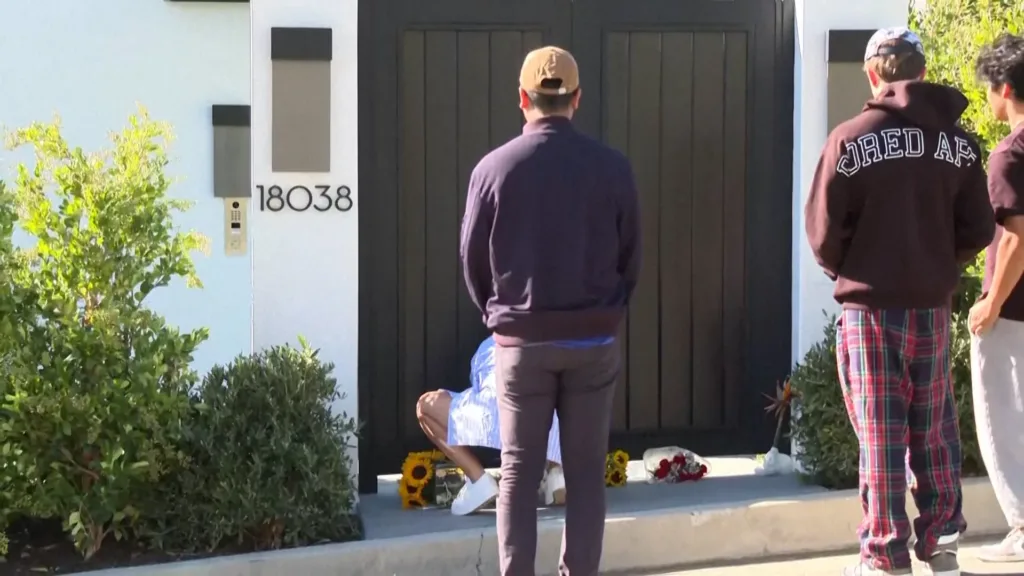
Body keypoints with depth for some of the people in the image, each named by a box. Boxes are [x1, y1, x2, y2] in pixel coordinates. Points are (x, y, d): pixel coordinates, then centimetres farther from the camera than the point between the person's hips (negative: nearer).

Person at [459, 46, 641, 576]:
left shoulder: (494, 168, -6)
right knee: (585, 474, 8)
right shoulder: (612, 168, -5)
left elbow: (472, 258, 1)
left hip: (520, 341, 0)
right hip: (593, 341, 0)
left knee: (518, 475, 7)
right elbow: (630, 257, 2)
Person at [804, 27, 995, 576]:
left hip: (871, 306, -3)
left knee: (880, 435, 4)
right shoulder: (958, 142, 1)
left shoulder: (851, 138, -10)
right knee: (934, 431, 15)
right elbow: (978, 230, 1)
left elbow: (824, 230, -10)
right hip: (932, 306, 3)